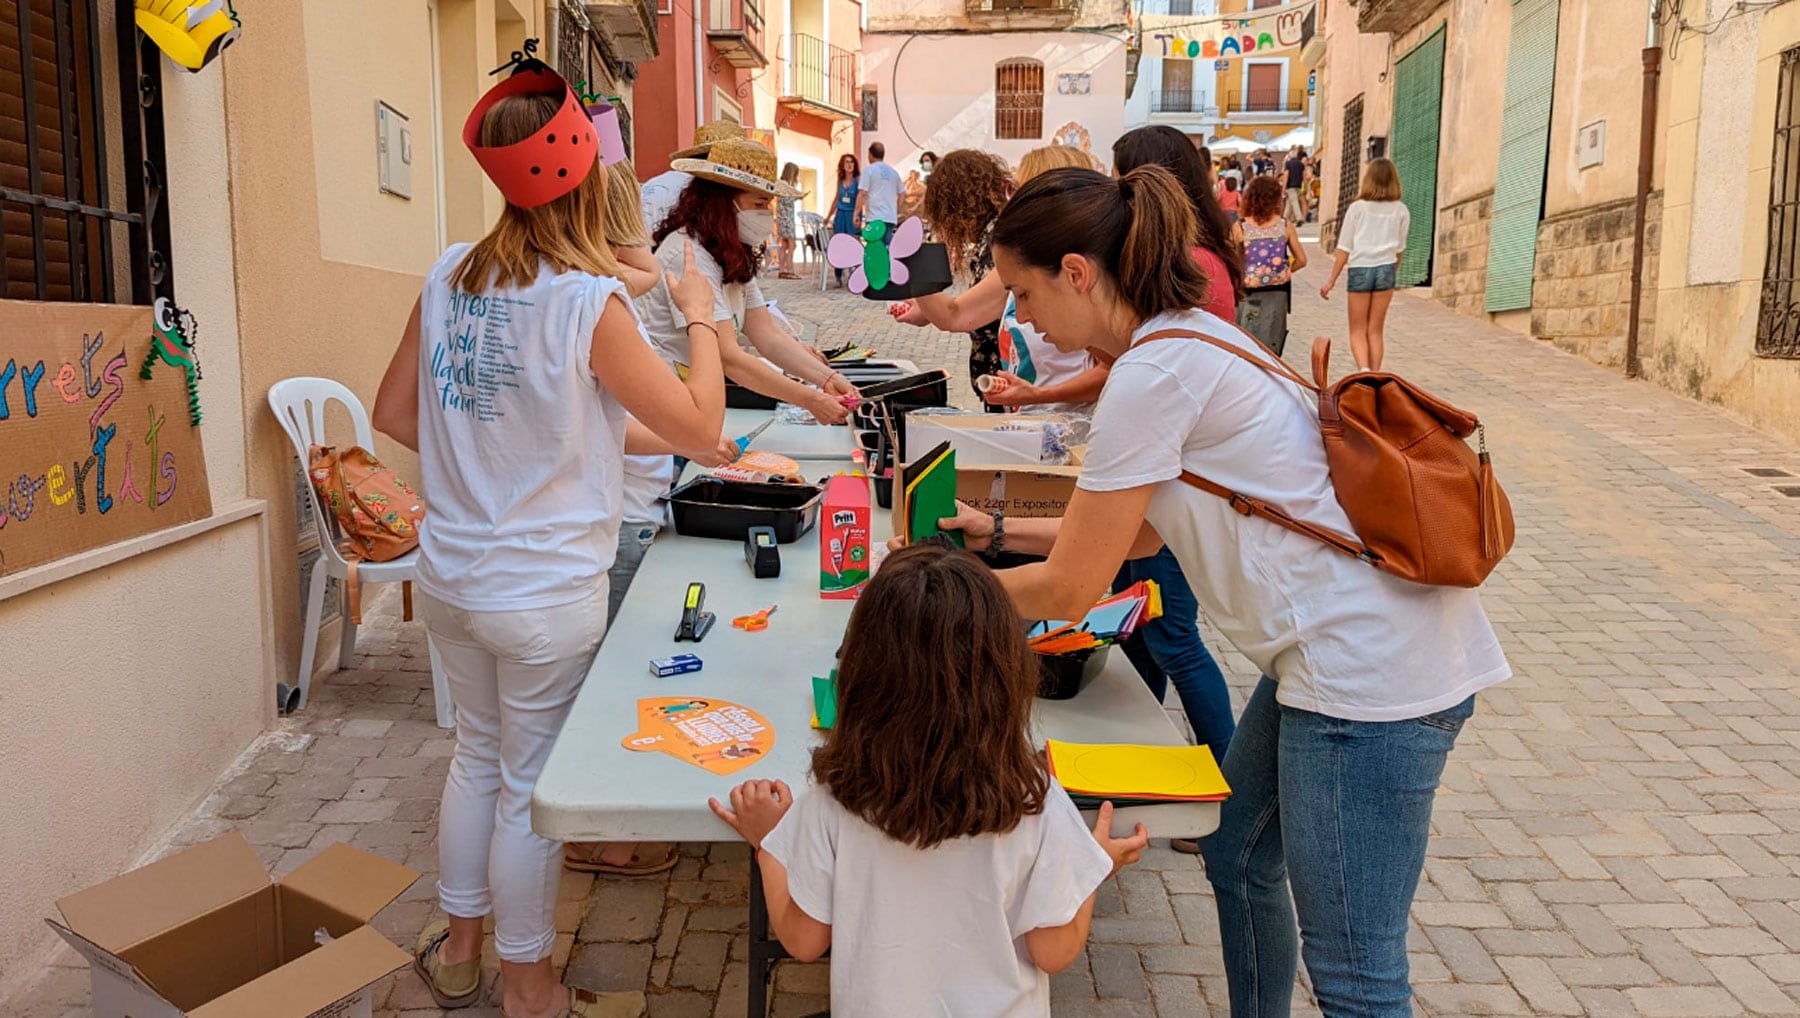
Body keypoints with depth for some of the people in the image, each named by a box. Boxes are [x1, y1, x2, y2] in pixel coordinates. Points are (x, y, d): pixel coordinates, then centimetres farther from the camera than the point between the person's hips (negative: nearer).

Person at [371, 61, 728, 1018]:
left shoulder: (448, 275, -1)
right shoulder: (589, 303, -20)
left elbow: (394, 413, 8)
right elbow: (699, 429, -14)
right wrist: (698, 313, -2)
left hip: (450, 572, 6)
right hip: (543, 592, -6)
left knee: (477, 751, 24)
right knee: (529, 786, 10)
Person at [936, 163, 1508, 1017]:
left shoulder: (1154, 371, -18)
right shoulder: (1188, 337, 12)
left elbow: (1068, 590, -12)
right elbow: (1136, 530, 21)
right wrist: (1003, 531, 21)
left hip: (1371, 670, -10)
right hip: (1344, 649, 10)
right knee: (1238, 854, 24)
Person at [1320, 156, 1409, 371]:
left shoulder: (1357, 208, -5)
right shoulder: (1401, 211, 1)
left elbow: (1344, 248, -4)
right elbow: (1400, 249, 8)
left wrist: (1332, 280, 1)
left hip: (1360, 268, -2)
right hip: (1386, 268, 2)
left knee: (1358, 330, 6)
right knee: (1376, 330, 11)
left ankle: (1363, 369, -17)